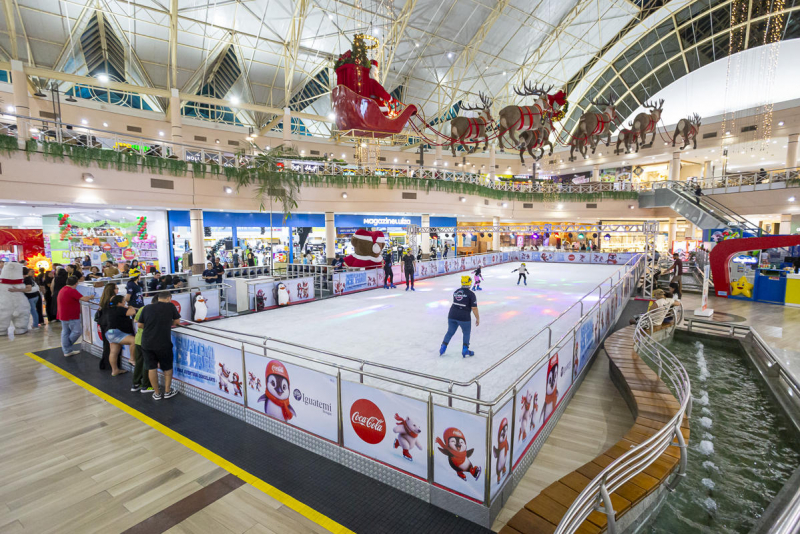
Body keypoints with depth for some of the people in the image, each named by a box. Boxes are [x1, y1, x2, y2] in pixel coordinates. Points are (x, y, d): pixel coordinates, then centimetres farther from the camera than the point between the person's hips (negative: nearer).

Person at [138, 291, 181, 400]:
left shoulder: (147, 307, 2)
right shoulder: (170, 306, -5)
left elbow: (140, 325, 7)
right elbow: (177, 321, 6)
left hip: (147, 343, 3)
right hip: (163, 343, -3)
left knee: (151, 368, 13)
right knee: (167, 367, 15)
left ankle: (157, 393, 22)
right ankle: (167, 391, 24)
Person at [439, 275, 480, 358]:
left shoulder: (455, 292, 9)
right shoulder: (471, 294, -8)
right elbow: (474, 308, -11)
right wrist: (477, 318, -1)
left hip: (452, 315, 5)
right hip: (464, 317, -5)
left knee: (450, 332, 19)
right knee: (466, 333, 17)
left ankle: (443, 348, 20)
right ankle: (465, 351, 15)